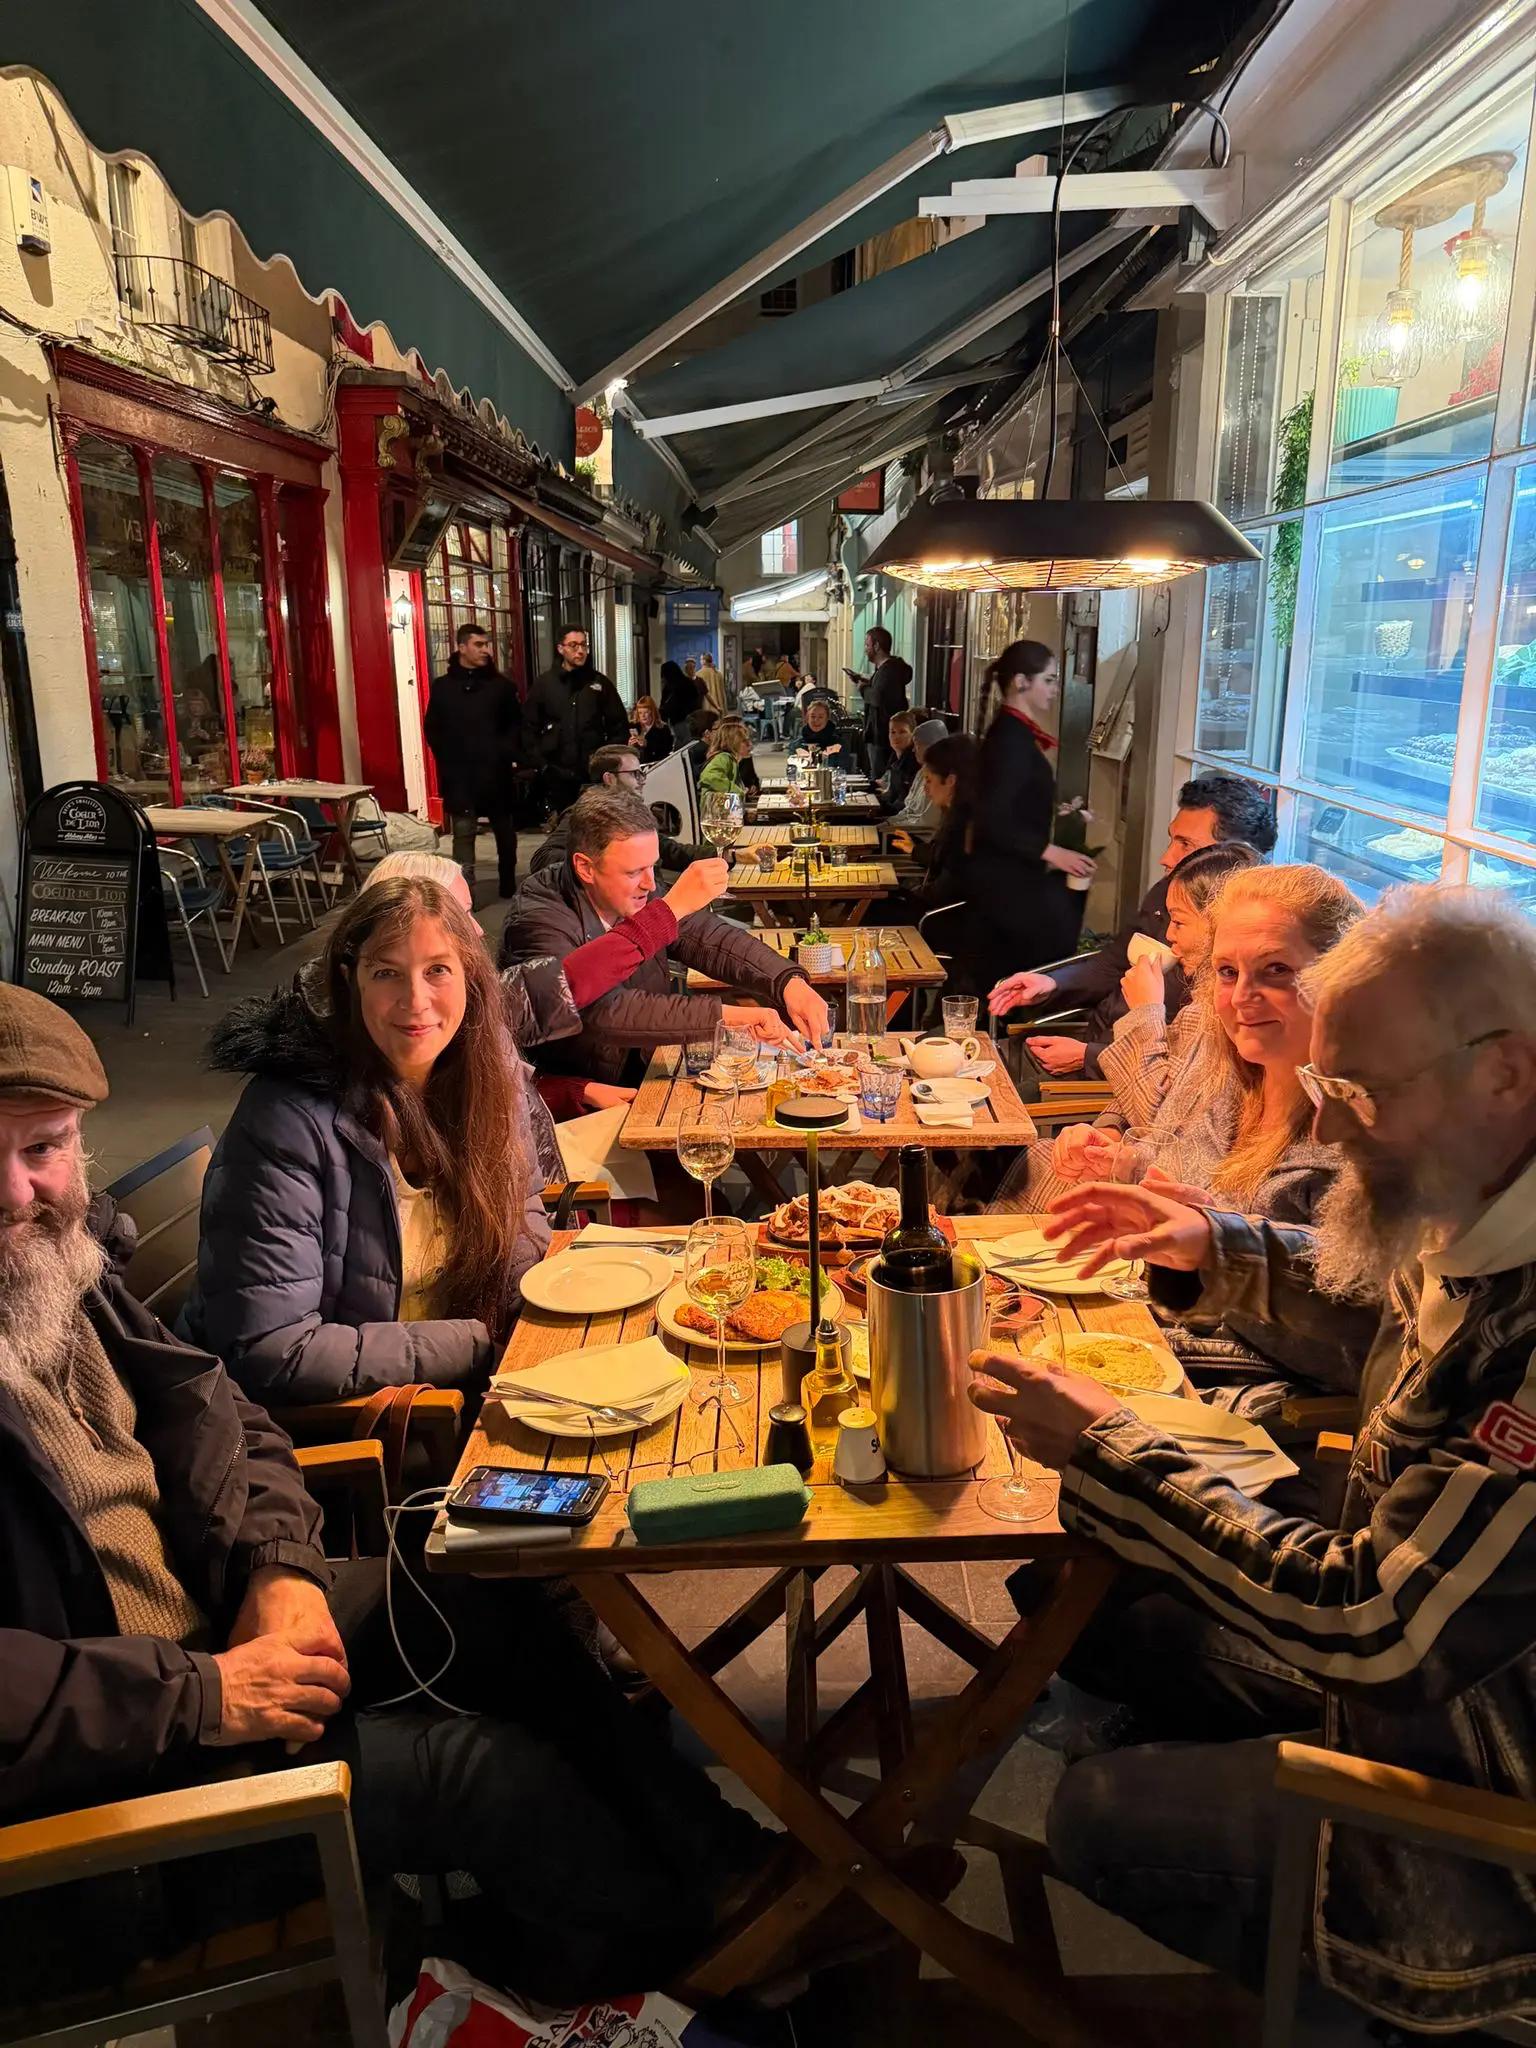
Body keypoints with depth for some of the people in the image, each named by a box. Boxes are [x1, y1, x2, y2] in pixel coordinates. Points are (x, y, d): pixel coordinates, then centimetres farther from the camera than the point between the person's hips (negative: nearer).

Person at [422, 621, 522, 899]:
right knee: (463, 832, -7)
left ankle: (508, 883, 26)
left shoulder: (501, 685, 5)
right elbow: (432, 729, 7)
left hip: (496, 772, 1)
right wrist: (447, 760, -1)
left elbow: (516, 724, 8)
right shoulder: (442, 687, 4)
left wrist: (506, 753, -5)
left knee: (505, 830, 12)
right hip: (459, 774, -1)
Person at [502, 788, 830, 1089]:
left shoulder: (638, 898, -2)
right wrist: (724, 1014, -35)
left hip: (643, 1077, 6)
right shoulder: (539, 922, -21)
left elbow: (714, 939, 1)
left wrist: (790, 983, -17)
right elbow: (602, 1012, -33)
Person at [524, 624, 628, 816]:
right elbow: (529, 728, 6)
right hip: (558, 775, 0)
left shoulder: (600, 683, 7)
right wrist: (542, 763, -2)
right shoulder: (544, 684, 5)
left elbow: (619, 727, 9)